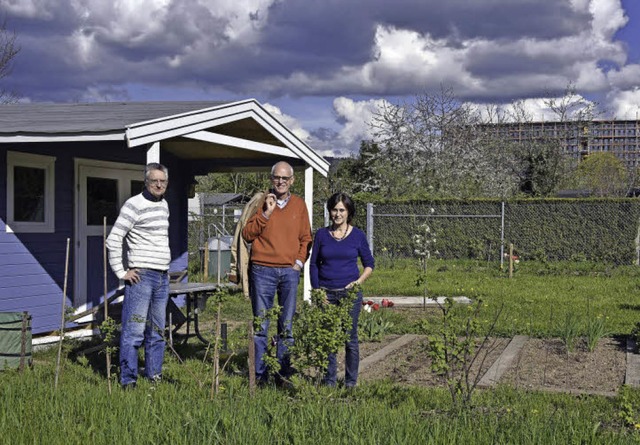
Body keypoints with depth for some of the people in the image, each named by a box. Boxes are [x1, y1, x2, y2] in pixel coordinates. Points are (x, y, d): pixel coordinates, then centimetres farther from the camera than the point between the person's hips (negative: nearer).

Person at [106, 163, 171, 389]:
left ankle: (154, 375, 22)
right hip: (141, 276, -8)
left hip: (162, 277, 8)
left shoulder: (164, 204, 15)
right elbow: (113, 239, -14)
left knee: (157, 331, 13)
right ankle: (128, 380, -1)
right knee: (134, 331, -6)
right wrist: (121, 272, -13)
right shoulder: (135, 205, -9)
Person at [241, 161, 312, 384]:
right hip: (263, 271, -2)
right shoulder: (260, 202, 4)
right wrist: (266, 213, -10)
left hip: (289, 271, 2)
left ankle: (284, 371, 12)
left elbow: (305, 238, 15)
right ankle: (260, 374, 5)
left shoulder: (299, 204, 11)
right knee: (261, 325, -1)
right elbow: (247, 234, -2)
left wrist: (299, 261, 2)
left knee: (287, 326, 4)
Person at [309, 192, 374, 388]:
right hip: (326, 293, 1)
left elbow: (369, 263, 8)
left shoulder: (358, 235, 2)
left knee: (350, 338, 3)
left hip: (350, 293, -1)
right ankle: (329, 380, 15)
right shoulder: (321, 234, 4)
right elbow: (314, 264, 8)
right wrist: (317, 290, -1)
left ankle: (351, 381, 15)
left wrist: (359, 281, -9)